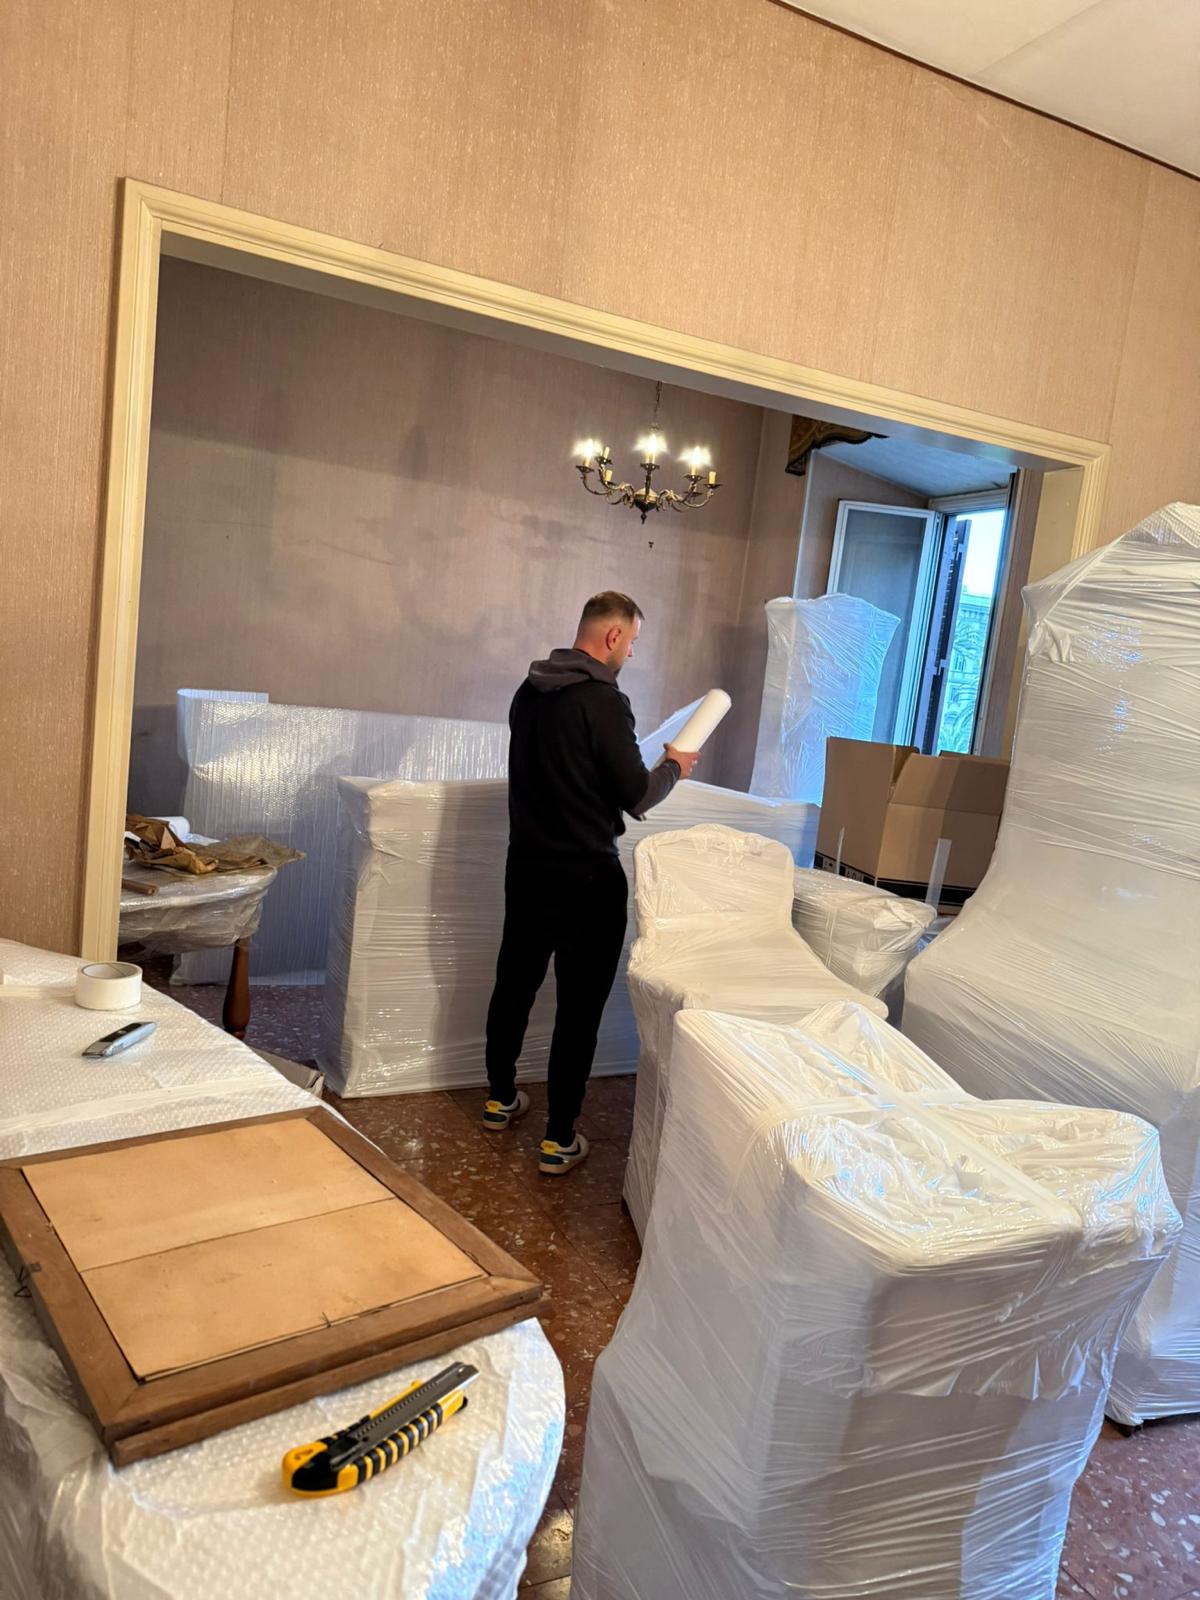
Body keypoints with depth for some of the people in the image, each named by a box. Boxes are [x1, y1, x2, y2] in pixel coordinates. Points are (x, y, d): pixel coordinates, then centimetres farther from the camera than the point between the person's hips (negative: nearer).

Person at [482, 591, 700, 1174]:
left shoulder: (529, 691, 6)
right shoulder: (604, 702, -18)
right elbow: (637, 797, -16)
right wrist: (674, 767, 4)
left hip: (526, 865, 8)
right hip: (585, 878, -7)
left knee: (515, 983, 19)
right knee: (579, 1006, 3)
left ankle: (501, 1099, 36)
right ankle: (559, 1140, 11)